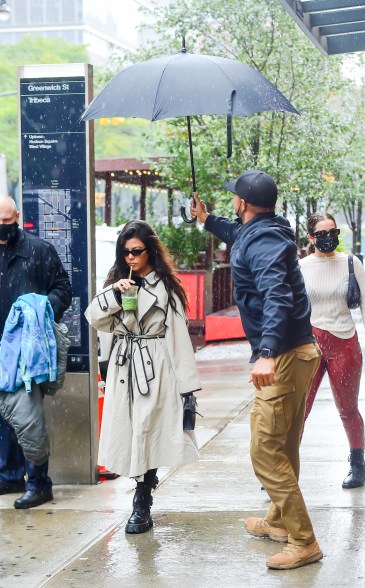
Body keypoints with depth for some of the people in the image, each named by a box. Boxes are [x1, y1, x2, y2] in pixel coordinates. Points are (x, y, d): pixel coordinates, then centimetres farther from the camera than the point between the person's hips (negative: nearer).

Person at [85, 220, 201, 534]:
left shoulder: (166, 287, -4)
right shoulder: (120, 282, 12)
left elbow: (178, 334, -6)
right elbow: (95, 319, 3)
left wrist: (186, 382, -9)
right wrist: (114, 293, -13)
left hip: (155, 368, -5)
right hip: (125, 367, 5)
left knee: (147, 433, -7)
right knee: (129, 434, 6)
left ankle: (142, 507, 0)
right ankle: (146, 485, 27)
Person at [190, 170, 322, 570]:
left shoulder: (263, 240, -18)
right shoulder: (265, 231, 13)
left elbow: (276, 296, -34)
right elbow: (240, 235, 40)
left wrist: (267, 353, -45)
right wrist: (208, 220, 52)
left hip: (284, 357, -10)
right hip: (297, 352, 10)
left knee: (266, 451, -7)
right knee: (284, 447, 21)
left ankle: (303, 541, -4)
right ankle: (280, 521, 35)